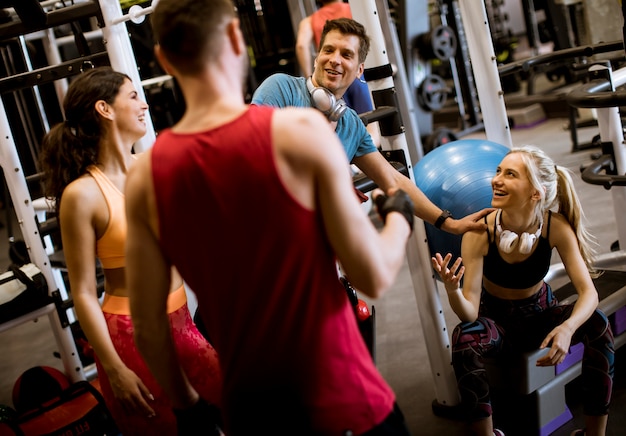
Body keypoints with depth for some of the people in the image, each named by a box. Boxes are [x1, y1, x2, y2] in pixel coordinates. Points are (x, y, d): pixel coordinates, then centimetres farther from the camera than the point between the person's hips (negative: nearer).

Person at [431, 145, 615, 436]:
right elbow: (469, 314, -27)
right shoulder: (479, 232, -25)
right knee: (463, 339, -34)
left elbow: (588, 292, -24)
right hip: (497, 320, -1)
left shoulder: (555, 227, -22)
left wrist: (568, 328, -46)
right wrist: (452, 289, -50)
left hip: (540, 314, 1)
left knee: (597, 325, -27)